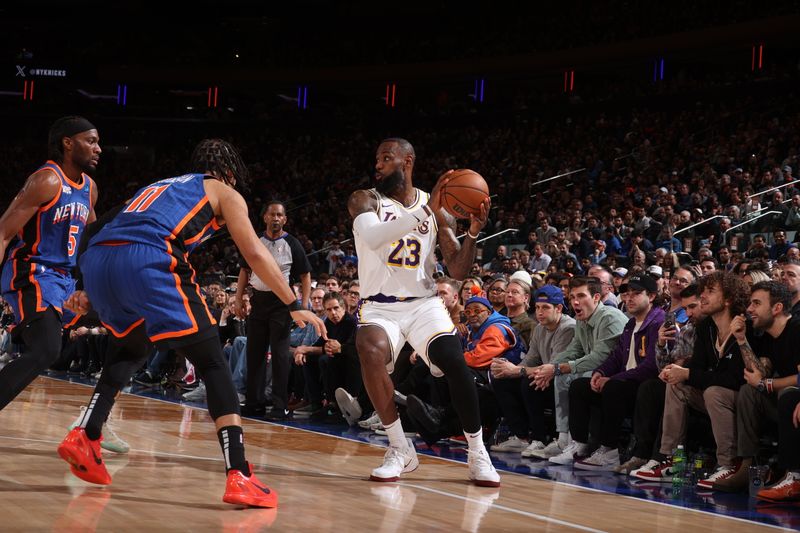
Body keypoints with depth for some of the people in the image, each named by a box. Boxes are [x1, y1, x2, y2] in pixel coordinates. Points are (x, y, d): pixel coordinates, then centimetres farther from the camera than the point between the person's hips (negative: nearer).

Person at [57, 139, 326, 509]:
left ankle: (85, 437, 16)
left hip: (96, 258, 6)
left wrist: (91, 293, 36)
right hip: (148, 260, -6)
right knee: (213, 364, 2)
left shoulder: (161, 186, 40)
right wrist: (295, 306, 16)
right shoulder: (224, 192, 24)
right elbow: (254, 254, 13)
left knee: (129, 349, 32)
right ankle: (239, 476, -10)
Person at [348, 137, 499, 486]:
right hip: (380, 306, -2)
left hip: (423, 303, 2)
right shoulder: (365, 200, -1)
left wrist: (473, 233, -15)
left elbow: (458, 271, 3)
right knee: (370, 351, -32)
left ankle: (478, 455, -4)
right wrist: (425, 210, -33)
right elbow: (373, 237, -25)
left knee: (455, 363, -22)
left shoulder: (437, 211, 6)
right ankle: (400, 450, -16)